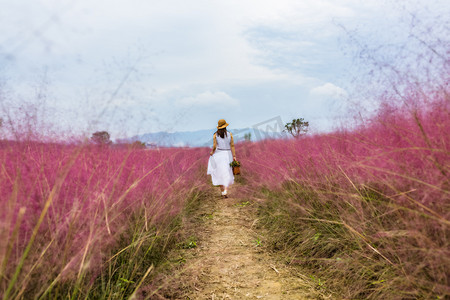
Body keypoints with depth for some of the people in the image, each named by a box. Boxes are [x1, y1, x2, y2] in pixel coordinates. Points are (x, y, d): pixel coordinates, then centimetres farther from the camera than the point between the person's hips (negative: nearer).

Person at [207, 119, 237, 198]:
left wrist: (212, 152, 10)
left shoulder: (215, 135, -5)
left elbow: (214, 146, -10)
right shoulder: (229, 134, -2)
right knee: (227, 174, 10)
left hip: (219, 155, -1)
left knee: (220, 174, 8)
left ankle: (223, 192, 6)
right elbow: (232, 146, -7)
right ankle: (225, 190, -7)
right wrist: (234, 156, -7)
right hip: (228, 155, 1)